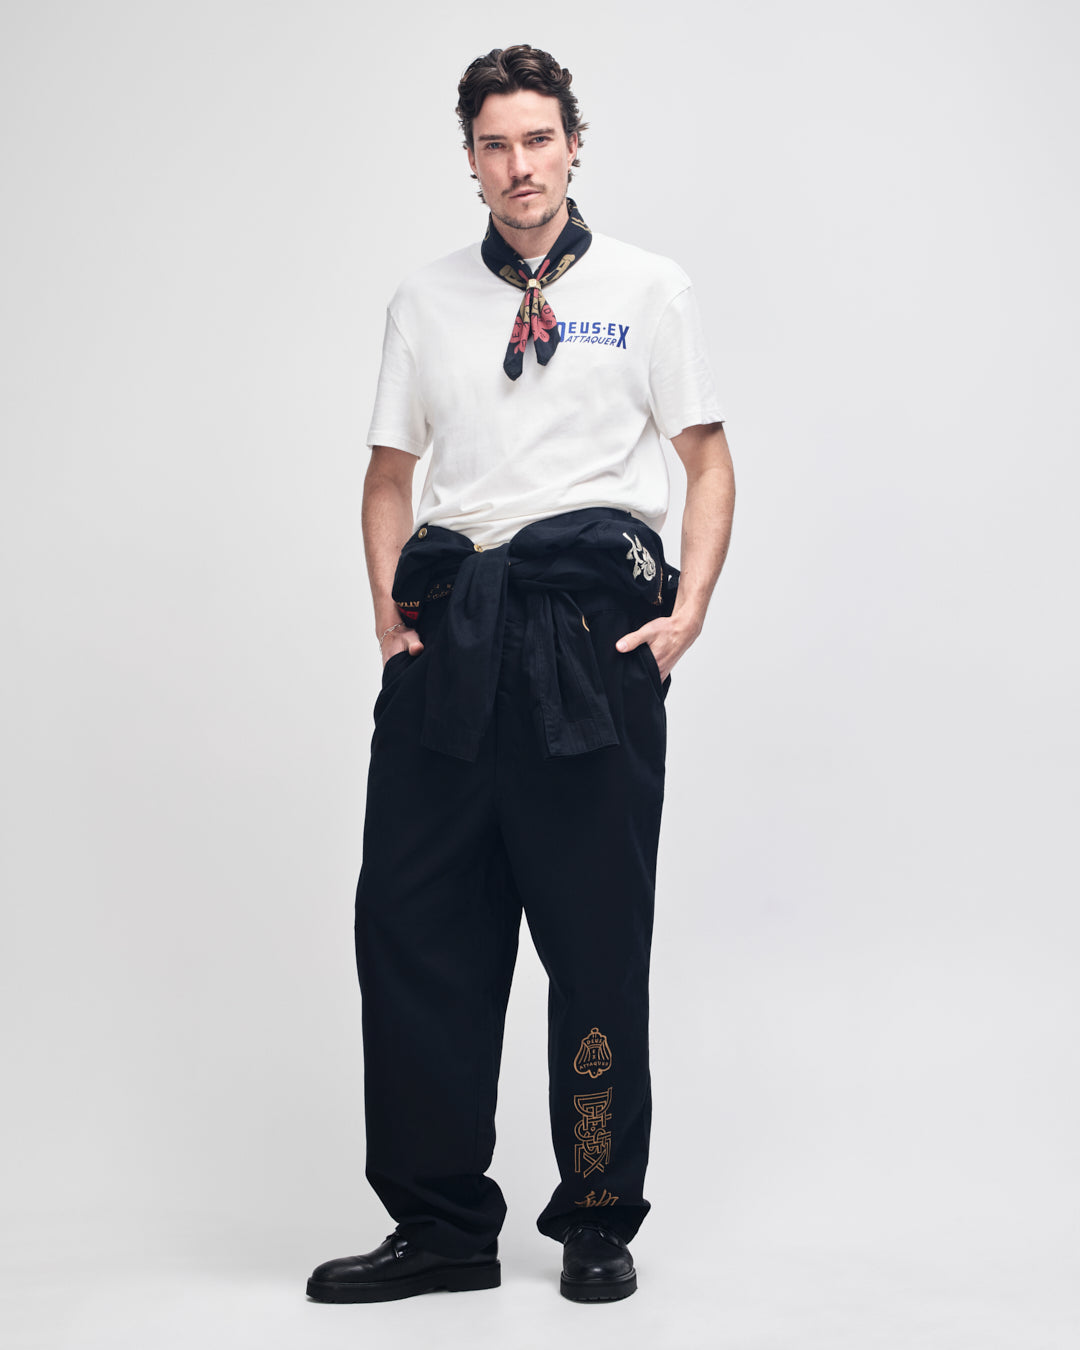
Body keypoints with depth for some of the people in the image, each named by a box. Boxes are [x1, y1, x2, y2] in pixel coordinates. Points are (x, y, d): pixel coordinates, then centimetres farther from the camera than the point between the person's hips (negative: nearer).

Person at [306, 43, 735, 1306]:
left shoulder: (645, 288, 10)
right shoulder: (425, 299, 17)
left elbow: (707, 456, 9)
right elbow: (391, 470, 19)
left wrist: (689, 608, -4)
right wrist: (390, 606, 5)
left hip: (595, 626, -2)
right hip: (452, 632, 3)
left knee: (596, 938, 2)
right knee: (411, 923, 0)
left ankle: (599, 1224, 17)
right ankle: (441, 1224, 12)